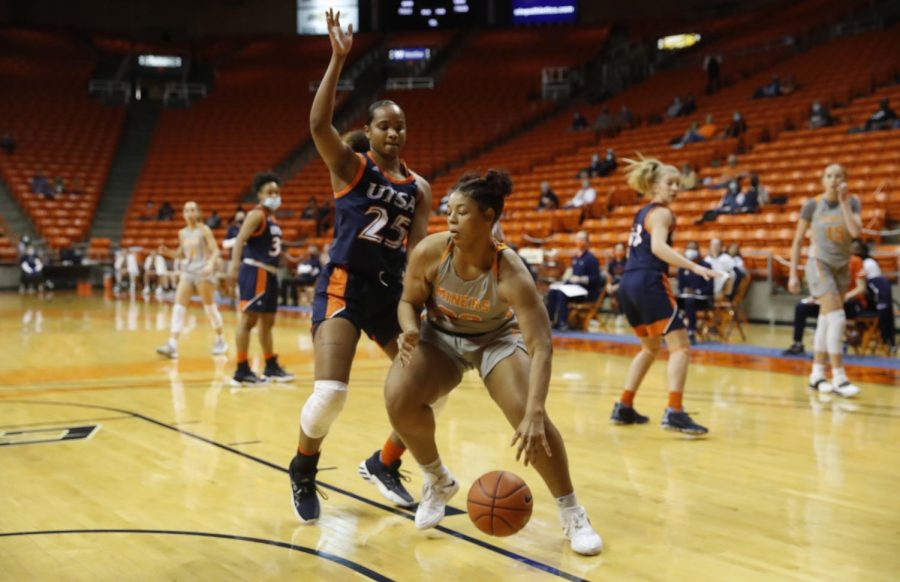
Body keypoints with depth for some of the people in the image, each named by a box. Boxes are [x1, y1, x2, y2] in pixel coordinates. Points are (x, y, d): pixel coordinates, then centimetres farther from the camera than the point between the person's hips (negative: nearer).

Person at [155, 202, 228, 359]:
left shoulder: (204, 230, -4)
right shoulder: (182, 233, 11)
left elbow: (215, 250, -9)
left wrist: (211, 264, -27)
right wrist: (168, 252, 0)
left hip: (202, 271, -5)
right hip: (186, 272, 5)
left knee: (210, 306, 3)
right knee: (178, 307, -6)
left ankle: (220, 341, 19)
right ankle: (172, 344, -12)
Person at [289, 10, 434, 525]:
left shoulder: (419, 188, 9)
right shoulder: (349, 166, -1)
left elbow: (419, 251, 3)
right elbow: (318, 123, -21)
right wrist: (339, 59, -24)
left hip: (390, 291, 5)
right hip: (344, 287, -5)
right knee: (330, 392, -20)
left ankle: (384, 465, 26)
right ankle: (304, 473, 10)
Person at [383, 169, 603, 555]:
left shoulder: (510, 272, -33)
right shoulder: (430, 252, -25)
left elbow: (540, 346, -37)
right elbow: (409, 302, -6)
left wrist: (535, 413, -48)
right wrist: (410, 331, -31)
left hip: (496, 338, -2)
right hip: (441, 336, 2)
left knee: (527, 414, -25)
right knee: (398, 398, -23)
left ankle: (572, 513, -2)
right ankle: (438, 482, 7)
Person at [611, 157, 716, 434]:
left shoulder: (642, 213, 22)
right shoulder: (662, 213, -4)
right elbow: (658, 247, -22)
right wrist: (694, 267, -30)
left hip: (628, 284, 9)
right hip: (649, 283, -9)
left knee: (651, 347, 23)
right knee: (680, 346, -8)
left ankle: (624, 408, 22)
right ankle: (674, 412, -20)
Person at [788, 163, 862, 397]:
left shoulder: (852, 202, -1)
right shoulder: (813, 205, -7)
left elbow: (856, 232, -19)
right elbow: (797, 240, -1)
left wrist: (844, 202, -20)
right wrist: (793, 274, -4)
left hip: (842, 266, 4)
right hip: (819, 264, -4)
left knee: (826, 321, 10)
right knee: (837, 318, -16)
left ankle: (817, 374, 19)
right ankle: (838, 377, -13)